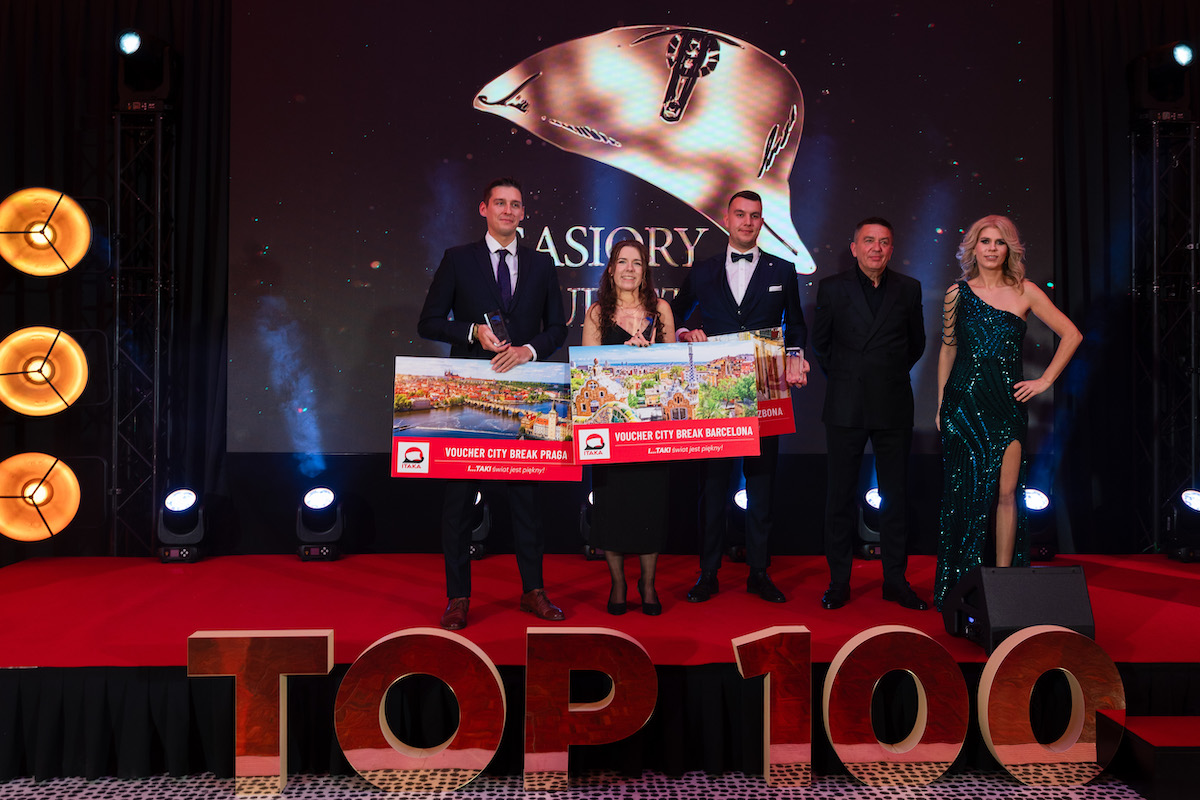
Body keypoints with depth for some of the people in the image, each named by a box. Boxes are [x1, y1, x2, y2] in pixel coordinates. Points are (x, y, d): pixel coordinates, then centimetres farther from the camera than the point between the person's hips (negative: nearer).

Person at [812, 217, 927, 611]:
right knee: (841, 495, 3)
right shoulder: (832, 287, 2)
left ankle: (895, 579, 18)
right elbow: (819, 341, 12)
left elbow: (916, 342, 17)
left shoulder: (908, 289, 5)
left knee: (895, 495, 6)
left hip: (894, 408, 1)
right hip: (846, 407, -1)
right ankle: (839, 581, 13)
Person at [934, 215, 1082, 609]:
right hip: (964, 401, 0)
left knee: (1006, 492, -2)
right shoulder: (958, 292, 6)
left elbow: (1071, 335, 8)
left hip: (1007, 402, 0)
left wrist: (1044, 381, 3)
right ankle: (961, 587, 11)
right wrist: (940, 405, 7)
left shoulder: (1025, 292, 4)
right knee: (964, 493, 2)